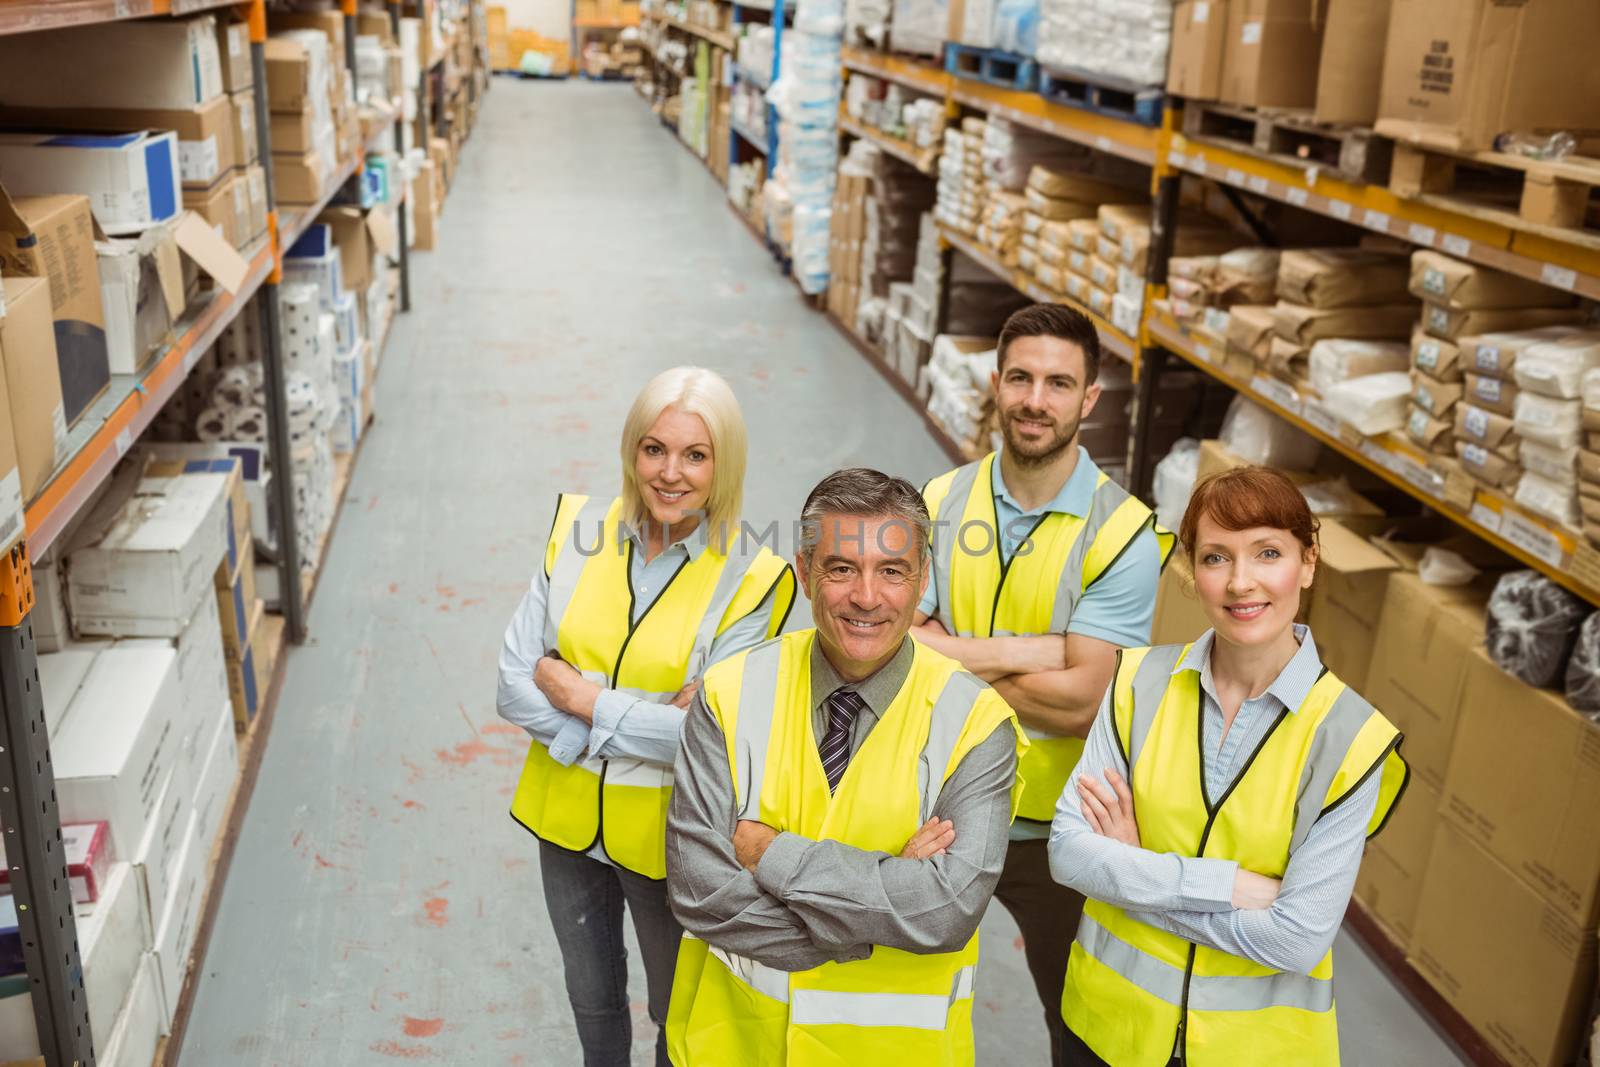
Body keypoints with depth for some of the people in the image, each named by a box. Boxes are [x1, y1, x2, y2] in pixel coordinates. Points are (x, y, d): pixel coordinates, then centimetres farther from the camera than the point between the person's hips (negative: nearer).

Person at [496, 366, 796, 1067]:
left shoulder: (751, 580, -17)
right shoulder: (577, 531, -8)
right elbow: (514, 684, -10)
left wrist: (579, 698, -19)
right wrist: (641, 725, -20)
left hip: (664, 834, -3)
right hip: (567, 818, 3)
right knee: (592, 1000, 27)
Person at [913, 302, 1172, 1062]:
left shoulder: (1122, 533, -15)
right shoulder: (940, 504, -4)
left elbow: (1080, 700, -22)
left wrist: (955, 656, -16)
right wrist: (1030, 654, -21)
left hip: (1052, 826, -3)